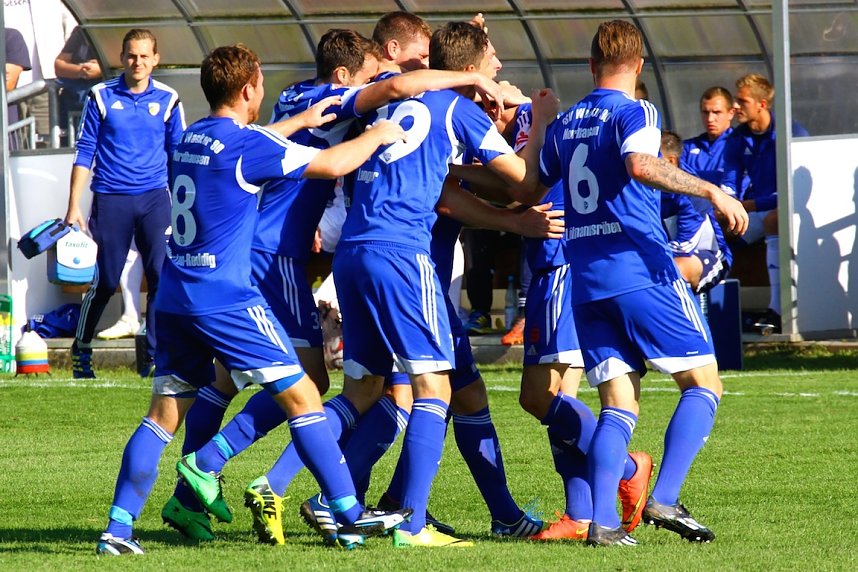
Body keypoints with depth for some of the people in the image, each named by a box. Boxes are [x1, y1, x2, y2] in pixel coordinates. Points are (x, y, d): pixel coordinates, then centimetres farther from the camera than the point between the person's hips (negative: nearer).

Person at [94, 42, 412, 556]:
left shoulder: (192, 139, 13)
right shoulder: (244, 144, -11)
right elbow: (332, 164, -10)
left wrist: (300, 123, 41)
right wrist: (378, 136, 7)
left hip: (175, 298, 8)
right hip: (226, 299, -8)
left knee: (164, 414, 9)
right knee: (303, 398, -1)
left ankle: (118, 528, 1)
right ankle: (351, 517, -2)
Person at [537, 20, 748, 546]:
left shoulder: (564, 124, 15)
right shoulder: (635, 112, -4)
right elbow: (640, 165, -24)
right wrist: (711, 191, -25)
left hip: (586, 281, 6)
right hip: (641, 270, -6)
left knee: (619, 405, 6)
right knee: (704, 382, 1)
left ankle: (602, 520, -11)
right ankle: (665, 499, -13)